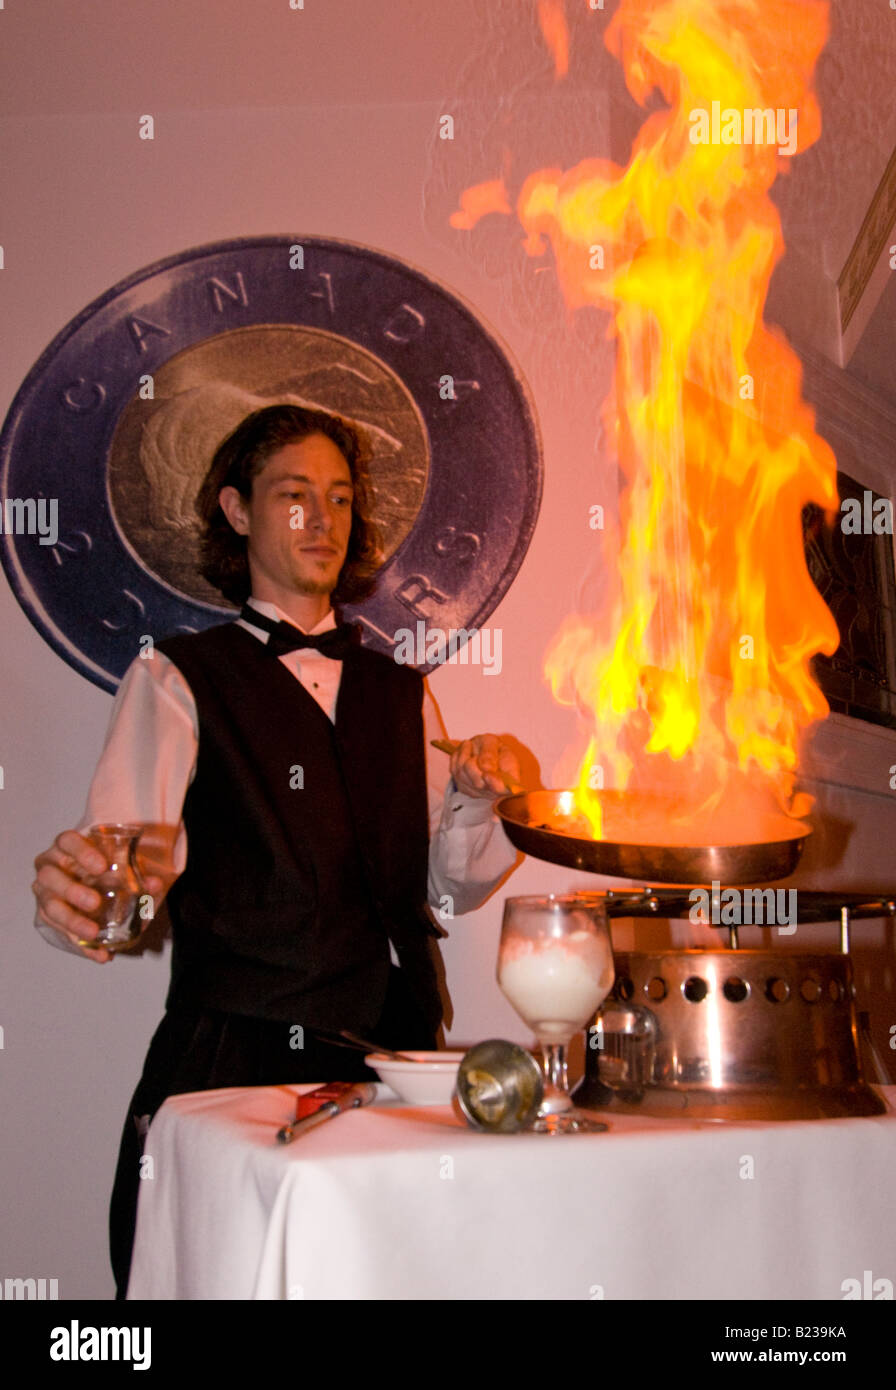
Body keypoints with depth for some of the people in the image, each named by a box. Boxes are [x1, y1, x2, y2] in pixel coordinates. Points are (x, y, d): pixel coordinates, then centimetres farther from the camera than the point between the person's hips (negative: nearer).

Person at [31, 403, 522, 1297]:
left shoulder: (400, 694, 16)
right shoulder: (177, 680, 1)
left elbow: (446, 888, 16)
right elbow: (123, 857, -14)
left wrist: (476, 799, -3)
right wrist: (77, 894, -37)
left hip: (393, 1055, 4)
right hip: (233, 1058, -4)